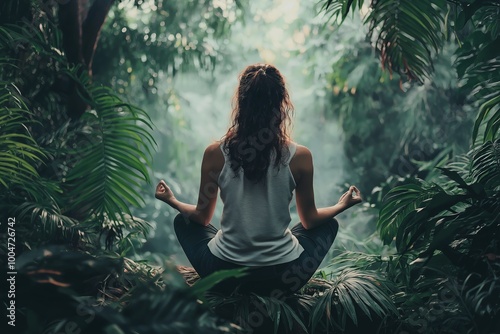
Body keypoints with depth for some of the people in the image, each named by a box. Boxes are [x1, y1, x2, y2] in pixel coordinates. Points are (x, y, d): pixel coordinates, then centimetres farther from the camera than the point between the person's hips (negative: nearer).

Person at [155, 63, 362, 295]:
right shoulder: (299, 156, -11)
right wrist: (342, 205, 23)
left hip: (225, 278, 0)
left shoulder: (215, 153, -11)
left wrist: (172, 201, 25)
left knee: (183, 221, 29)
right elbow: (310, 220, 3)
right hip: (283, 279, 0)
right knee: (329, 224, 28)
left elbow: (202, 217, 3)